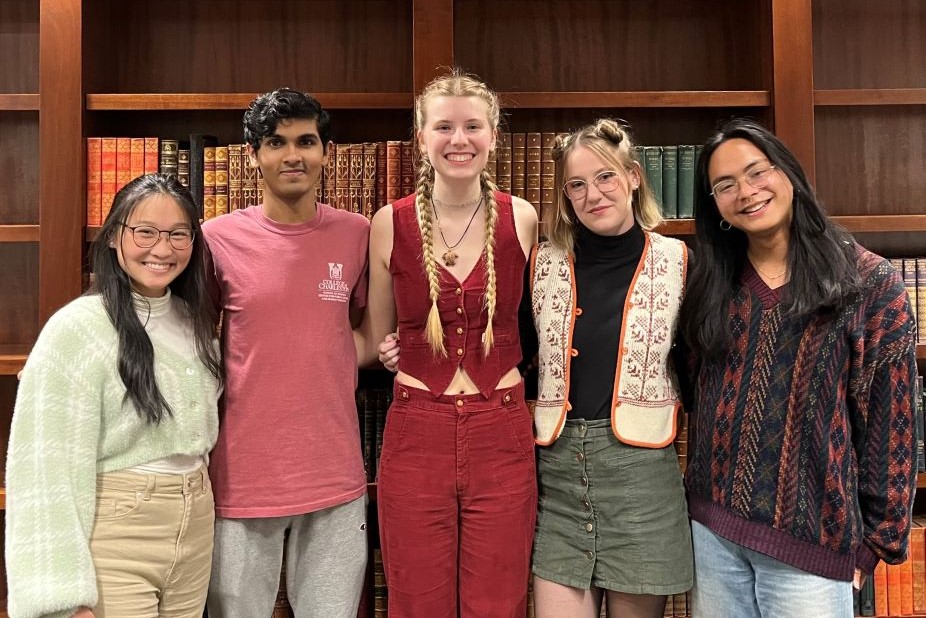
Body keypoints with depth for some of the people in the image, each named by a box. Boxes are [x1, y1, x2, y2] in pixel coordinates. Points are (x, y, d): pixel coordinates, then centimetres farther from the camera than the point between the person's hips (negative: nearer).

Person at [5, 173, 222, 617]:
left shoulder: (195, 321, 6)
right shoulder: (77, 329, -15)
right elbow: (47, 468, -17)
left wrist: (197, 510, 14)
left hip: (196, 532, 6)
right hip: (112, 544, -6)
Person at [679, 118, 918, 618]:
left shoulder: (868, 281, -5)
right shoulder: (713, 285, 6)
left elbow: (890, 419, -4)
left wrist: (879, 536, -3)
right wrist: (702, 497, 8)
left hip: (810, 537, -3)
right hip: (711, 526, 4)